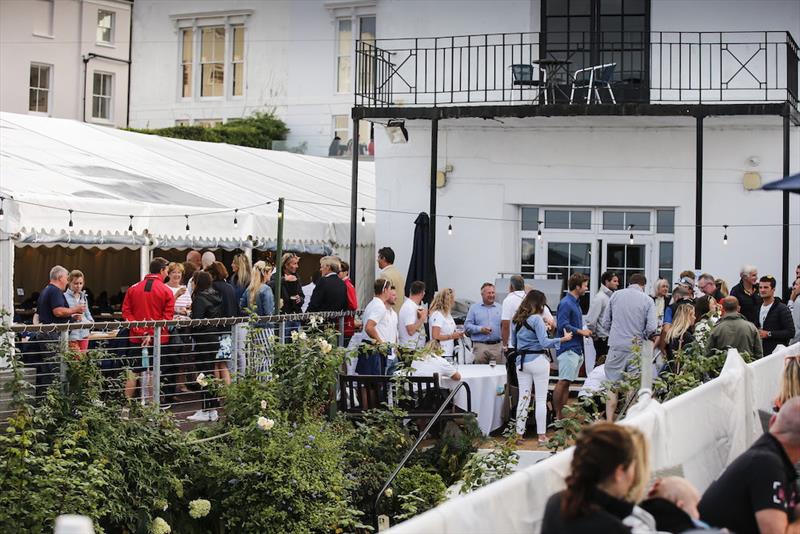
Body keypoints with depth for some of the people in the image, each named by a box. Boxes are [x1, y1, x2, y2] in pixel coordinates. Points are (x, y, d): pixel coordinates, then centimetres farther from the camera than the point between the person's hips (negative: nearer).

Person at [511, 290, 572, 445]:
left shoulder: (517, 320, 10)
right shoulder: (536, 319, -11)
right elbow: (544, 342, -18)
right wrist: (564, 339, -12)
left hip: (521, 361, 6)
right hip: (538, 361, -6)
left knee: (523, 398, 10)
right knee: (541, 399, 1)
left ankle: (519, 434, 9)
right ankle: (541, 436, 2)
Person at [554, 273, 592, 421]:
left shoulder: (575, 303, 19)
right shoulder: (565, 303, -12)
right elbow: (563, 326, -20)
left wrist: (584, 331, 9)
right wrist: (580, 331, -13)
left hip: (576, 348, 10)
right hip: (568, 349, -10)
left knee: (567, 382, 9)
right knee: (563, 382, -11)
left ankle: (562, 413, 12)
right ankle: (556, 414, -9)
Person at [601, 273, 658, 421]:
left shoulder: (616, 295, 4)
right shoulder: (647, 300, -2)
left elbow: (605, 322, 7)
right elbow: (652, 328, -10)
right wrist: (642, 336, 10)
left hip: (616, 346, 0)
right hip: (636, 347, 0)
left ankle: (609, 422, -3)